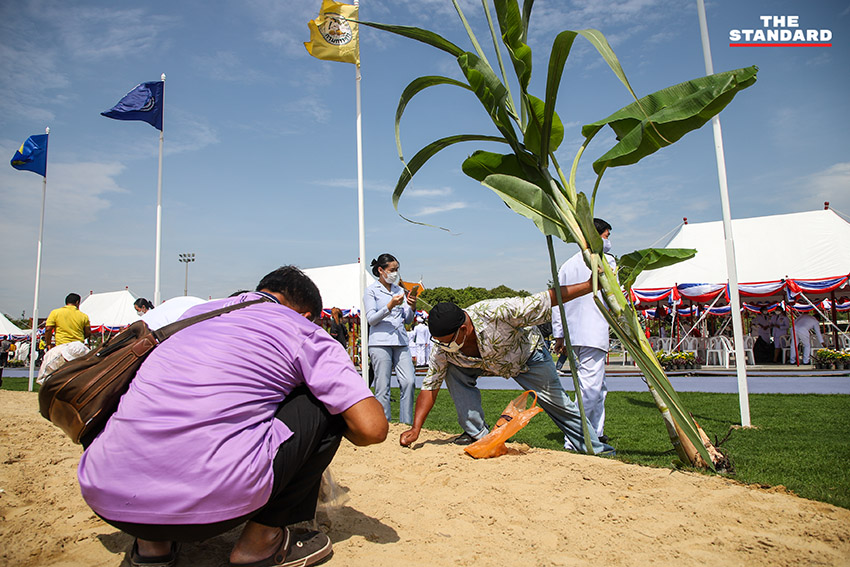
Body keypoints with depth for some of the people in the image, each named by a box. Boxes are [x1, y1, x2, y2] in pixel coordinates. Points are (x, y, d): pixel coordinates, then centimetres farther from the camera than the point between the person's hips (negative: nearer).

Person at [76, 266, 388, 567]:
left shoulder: (195, 312, 22)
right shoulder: (303, 331, 5)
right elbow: (372, 428, -1)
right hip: (212, 497, -6)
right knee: (328, 402, 10)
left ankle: (151, 540, 24)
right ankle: (261, 539, 13)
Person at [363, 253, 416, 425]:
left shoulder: (400, 290, 18)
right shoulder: (371, 291, 4)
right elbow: (371, 319, -5)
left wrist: (412, 308, -3)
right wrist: (390, 306, -17)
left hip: (401, 341, 5)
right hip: (380, 343, -4)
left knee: (408, 382, -5)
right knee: (382, 387, -4)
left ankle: (407, 424, 6)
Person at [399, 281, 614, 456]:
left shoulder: (495, 312, -42)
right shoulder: (442, 349, -27)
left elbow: (544, 300, -35)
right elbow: (430, 386, -18)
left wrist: (588, 286, -32)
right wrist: (415, 429, -25)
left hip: (528, 355, -3)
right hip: (490, 365, 4)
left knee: (557, 402, 2)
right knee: (453, 371, -20)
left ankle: (594, 448, 25)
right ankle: (477, 434, -8)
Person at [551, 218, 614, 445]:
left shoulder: (567, 265, 16)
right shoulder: (605, 260, -1)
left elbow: (557, 301, 14)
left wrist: (559, 335, 16)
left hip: (572, 334, 8)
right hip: (594, 334, -7)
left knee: (598, 386, 19)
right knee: (591, 387, -8)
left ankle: (596, 433, 26)